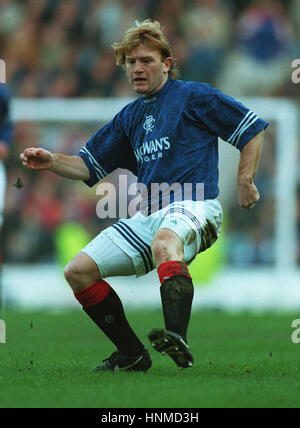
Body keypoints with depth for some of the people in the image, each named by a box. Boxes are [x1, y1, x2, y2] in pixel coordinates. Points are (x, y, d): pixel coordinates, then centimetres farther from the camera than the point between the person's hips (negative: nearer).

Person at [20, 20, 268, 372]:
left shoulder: (193, 96, 4)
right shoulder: (129, 117, 22)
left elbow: (253, 131, 5)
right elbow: (89, 166, 23)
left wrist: (244, 181, -5)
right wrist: (52, 162, 4)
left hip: (194, 207, -7)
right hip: (147, 216, 8)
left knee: (165, 242, -42)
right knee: (78, 271, -4)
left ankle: (178, 340, -62)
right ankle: (132, 355, 3)